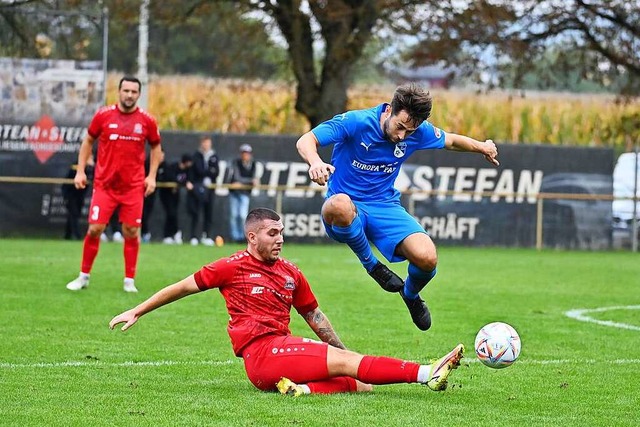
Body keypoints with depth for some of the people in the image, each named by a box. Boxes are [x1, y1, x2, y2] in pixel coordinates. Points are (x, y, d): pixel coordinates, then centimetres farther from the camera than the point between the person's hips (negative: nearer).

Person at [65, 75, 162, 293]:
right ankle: (83, 276, 11)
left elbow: (156, 147, 13)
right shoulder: (103, 115, -1)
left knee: (131, 232, 0)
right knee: (94, 229, -4)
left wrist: (151, 176, 3)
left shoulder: (147, 120, 0)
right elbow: (88, 141, 11)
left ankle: (129, 281, 10)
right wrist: (80, 170, 5)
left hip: (133, 187, 1)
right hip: (104, 184, 0)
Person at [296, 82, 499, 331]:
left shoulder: (419, 133, -3)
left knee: (427, 258, -23)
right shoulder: (355, 122, -18)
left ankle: (411, 294, 17)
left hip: (386, 206, 4)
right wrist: (315, 162, -45)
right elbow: (305, 141, -25)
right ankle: (370, 263, -14)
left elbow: (450, 141, 20)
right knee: (338, 205, -44)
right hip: (348, 206, -4)